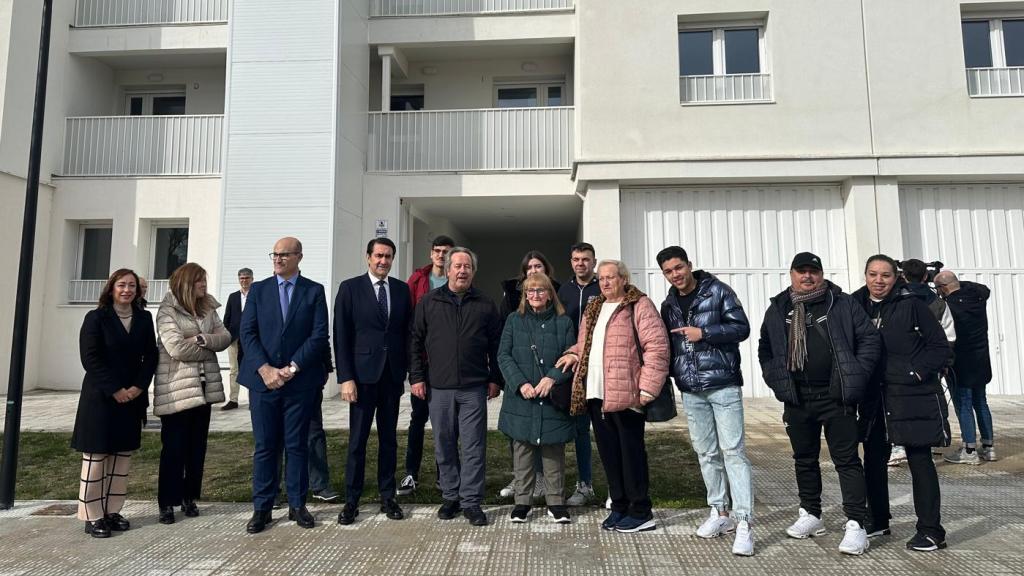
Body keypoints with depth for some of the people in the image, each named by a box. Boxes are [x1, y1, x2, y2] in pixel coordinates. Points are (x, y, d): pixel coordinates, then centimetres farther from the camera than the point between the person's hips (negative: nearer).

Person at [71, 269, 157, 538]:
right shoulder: (96, 317, -4)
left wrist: (138, 387, -9)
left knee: (122, 455, 7)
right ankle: (92, 516, 8)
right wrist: (115, 390, -16)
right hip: (100, 397, -4)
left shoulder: (144, 318, 8)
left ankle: (113, 511, 16)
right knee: (96, 456, 0)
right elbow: (90, 358, -10)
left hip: (132, 397, 4)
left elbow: (150, 356, 5)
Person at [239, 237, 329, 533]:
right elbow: (247, 332, 1)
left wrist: (293, 367, -12)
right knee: (265, 446, 7)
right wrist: (264, 369, -12)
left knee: (297, 445, 7)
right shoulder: (258, 290, 8)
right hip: (263, 379, 1)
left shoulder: (314, 291, 3)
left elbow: (319, 335, -4)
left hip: (300, 380, -1)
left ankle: (297, 505, 19)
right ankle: (262, 508, 17)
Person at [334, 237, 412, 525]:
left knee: (389, 439, 11)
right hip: (363, 374, -3)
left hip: (392, 375, 3)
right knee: (358, 440, 3)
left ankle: (387, 497, 22)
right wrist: (346, 378, -10)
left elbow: (407, 332, 9)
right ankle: (351, 501, 15)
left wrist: (406, 370, 5)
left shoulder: (402, 289, 7)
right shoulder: (350, 288, -2)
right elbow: (341, 336, -5)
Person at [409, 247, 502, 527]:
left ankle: (471, 501, 12)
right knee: (444, 445, 10)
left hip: (474, 388, -1)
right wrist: (417, 377, 1)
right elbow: (416, 341, 6)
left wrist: (495, 379, 4)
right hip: (438, 387, 1)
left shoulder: (485, 305, 6)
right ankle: (450, 497, 25)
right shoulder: (429, 302, 5)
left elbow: (496, 345, 9)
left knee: (474, 446, 1)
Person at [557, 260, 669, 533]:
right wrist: (574, 353, 7)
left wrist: (648, 386, -17)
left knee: (631, 453, 1)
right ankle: (619, 507, 26)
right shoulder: (593, 309, 20)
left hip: (625, 394, -7)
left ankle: (640, 512, 13)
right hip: (596, 394, 7)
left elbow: (657, 346, -12)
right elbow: (585, 343, 31)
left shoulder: (640, 305, -4)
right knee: (609, 453, 13)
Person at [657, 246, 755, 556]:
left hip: (723, 384, -5)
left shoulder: (717, 291, -4)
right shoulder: (669, 304, 12)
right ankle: (720, 512, 24)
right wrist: (668, 374, 8)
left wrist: (704, 333, -18)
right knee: (706, 452, 11)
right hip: (690, 390, 5)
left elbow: (742, 327, -9)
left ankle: (743, 523, -3)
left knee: (733, 451, -6)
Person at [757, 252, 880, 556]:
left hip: (836, 397, -4)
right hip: (797, 400, 4)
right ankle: (810, 515, 29)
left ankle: (856, 525, 5)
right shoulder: (778, 310, 9)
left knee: (846, 459, -1)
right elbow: (765, 351, 16)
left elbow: (870, 339, -1)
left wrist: (856, 378, -8)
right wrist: (777, 381, 4)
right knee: (804, 459, 15)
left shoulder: (843, 304, -1)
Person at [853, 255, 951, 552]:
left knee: (919, 460, 0)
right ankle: (878, 520, 29)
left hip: (913, 395, -5)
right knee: (873, 459, 12)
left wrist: (918, 373, -13)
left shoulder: (911, 304, -7)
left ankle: (931, 531, 12)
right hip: (875, 396, 5)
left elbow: (940, 346, -4)